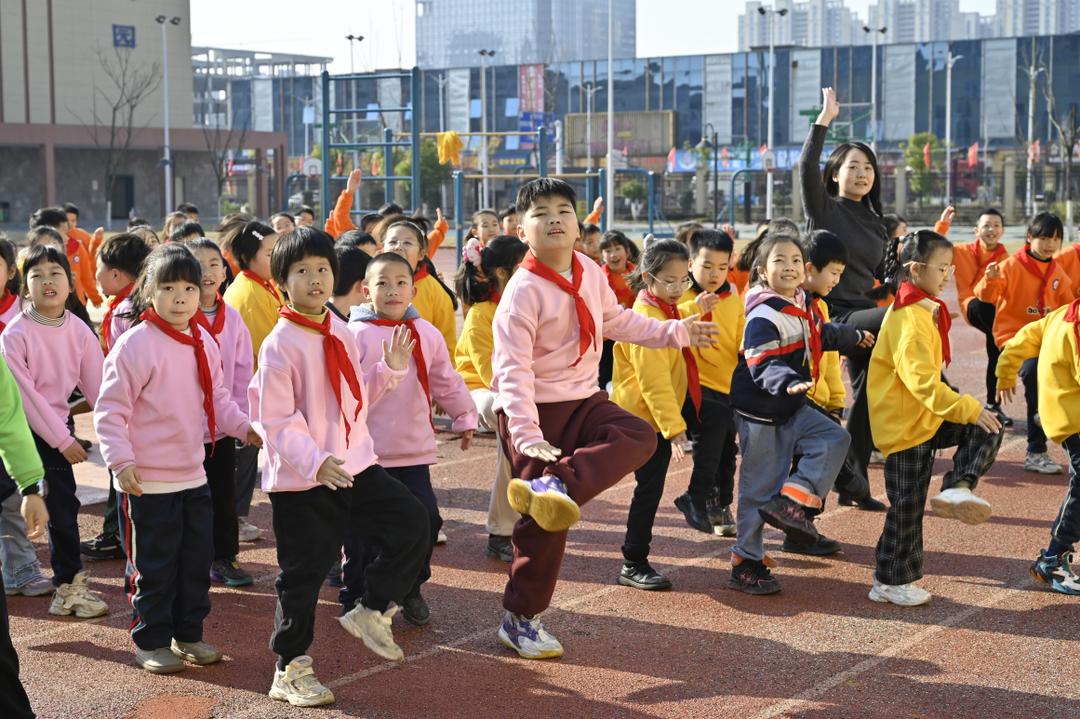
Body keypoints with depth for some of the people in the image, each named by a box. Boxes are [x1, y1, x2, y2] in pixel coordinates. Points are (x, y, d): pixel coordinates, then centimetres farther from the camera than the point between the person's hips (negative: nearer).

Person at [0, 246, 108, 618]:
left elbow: (97, 387, 2)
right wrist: (63, 440, -18)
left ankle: (69, 586, 25)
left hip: (56, 428, 4)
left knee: (63, 510, 9)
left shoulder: (80, 331, -1)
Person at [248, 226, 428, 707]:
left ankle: (372, 612, 17)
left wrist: (391, 369, 4)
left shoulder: (342, 336, 8)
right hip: (300, 483, -6)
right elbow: (276, 420, -18)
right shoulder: (280, 345, -14)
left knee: (413, 526, 0)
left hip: (356, 468, 7)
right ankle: (290, 671, 18)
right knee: (304, 573, 2)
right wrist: (315, 462, -30)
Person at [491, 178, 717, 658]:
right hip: (534, 410, -6)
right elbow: (512, 369, -23)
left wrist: (673, 332, 20)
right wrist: (526, 434, -33)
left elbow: (617, 321, 24)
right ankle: (520, 620, 5)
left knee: (639, 436, -21)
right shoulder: (523, 292, -18)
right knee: (545, 523, -7)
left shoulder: (590, 273, 3)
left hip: (583, 401, 7)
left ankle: (555, 486, -30)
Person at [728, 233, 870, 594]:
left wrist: (854, 335, 44)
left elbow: (821, 335, 28)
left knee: (834, 439, -2)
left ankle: (794, 498, -6)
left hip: (792, 409, 9)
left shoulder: (801, 307, 7)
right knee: (759, 488, -2)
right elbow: (763, 366, -30)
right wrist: (789, 383, -48)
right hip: (760, 414, -9)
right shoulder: (763, 317, -21)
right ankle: (746, 564, 8)